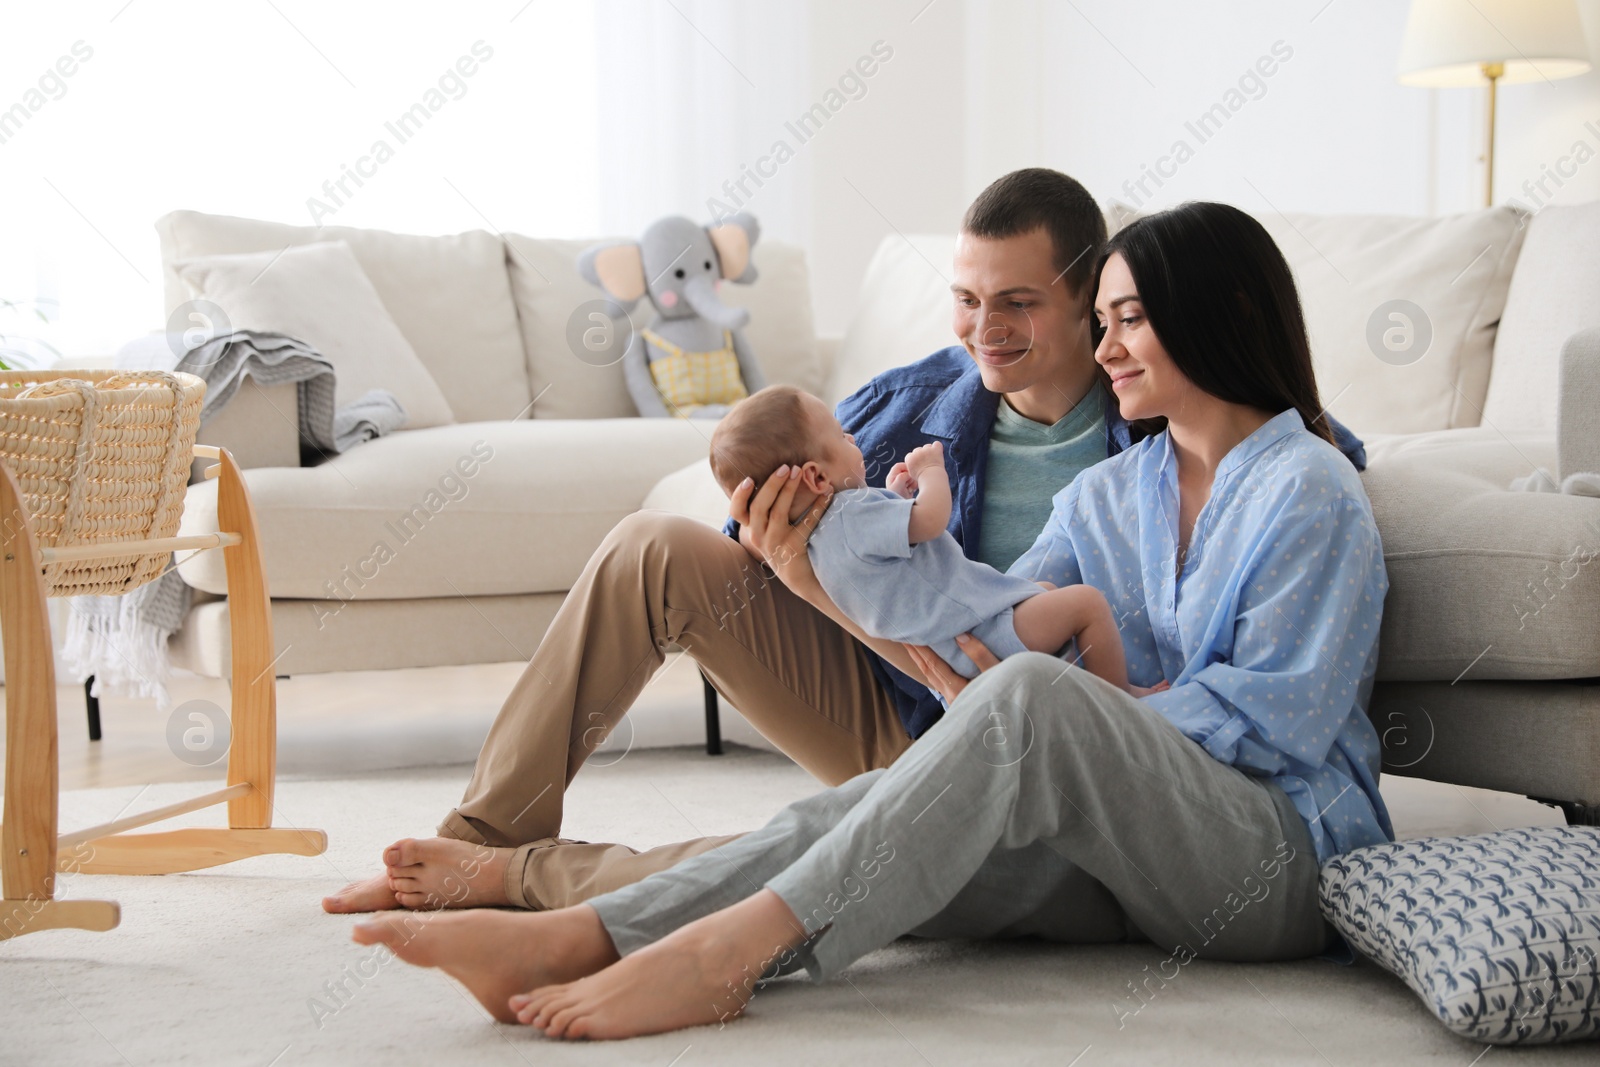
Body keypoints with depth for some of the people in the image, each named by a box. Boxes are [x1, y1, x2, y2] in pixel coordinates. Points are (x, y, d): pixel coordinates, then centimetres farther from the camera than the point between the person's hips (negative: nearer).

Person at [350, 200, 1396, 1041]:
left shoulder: (1311, 492, -1)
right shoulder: (1107, 493, 20)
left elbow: (1275, 715, -10)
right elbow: (974, 637, 7)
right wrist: (820, 580, -7)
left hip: (1287, 853, -5)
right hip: (1111, 853, 6)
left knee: (1031, 697, -34)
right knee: (859, 810, -24)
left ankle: (728, 950, -41)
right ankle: (572, 938, -41)